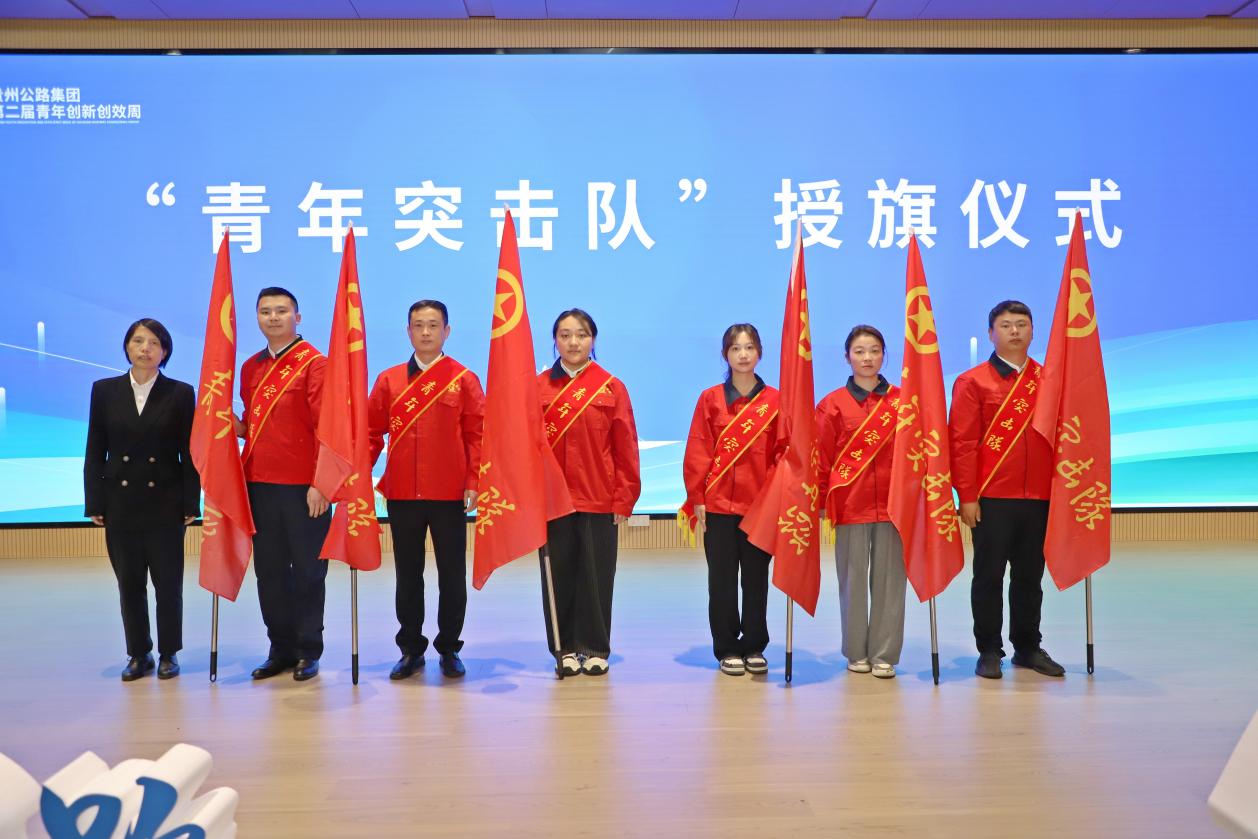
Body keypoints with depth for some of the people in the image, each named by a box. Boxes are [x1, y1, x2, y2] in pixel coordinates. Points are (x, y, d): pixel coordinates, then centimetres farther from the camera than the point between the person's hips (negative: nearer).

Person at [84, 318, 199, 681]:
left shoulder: (180, 393, 0)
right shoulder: (104, 390, 5)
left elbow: (189, 453, -1)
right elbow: (95, 452, 5)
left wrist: (190, 503, -5)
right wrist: (94, 503, 0)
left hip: (165, 504, -2)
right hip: (120, 504, 2)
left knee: (168, 583, 4)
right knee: (129, 584, 9)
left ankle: (169, 653, 17)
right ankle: (138, 654, 21)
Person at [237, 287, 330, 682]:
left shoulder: (314, 364, -6)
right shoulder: (250, 367, 14)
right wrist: (235, 425, 2)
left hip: (302, 486, -6)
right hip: (259, 484, 6)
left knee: (307, 570, 3)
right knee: (269, 570, 11)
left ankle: (308, 652, 15)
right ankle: (281, 649, 22)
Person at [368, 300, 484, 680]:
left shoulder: (464, 379, 1)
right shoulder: (388, 380, 8)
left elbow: (478, 435, -2)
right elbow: (372, 433, 9)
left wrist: (474, 483, -9)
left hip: (450, 495, -2)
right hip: (401, 495, 2)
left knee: (452, 575, 6)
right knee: (408, 576, 10)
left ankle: (449, 649, 19)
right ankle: (411, 649, 22)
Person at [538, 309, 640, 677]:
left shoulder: (611, 388, 0)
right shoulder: (538, 387, 3)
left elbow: (625, 449, 0)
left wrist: (624, 499, -3)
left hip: (599, 500, -1)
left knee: (596, 577, 6)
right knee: (559, 576, 8)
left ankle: (595, 648, 20)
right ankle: (565, 648, 21)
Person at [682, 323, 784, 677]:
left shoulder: (775, 401, 3)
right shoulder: (710, 399, 2)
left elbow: (783, 452, 2)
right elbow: (697, 452, 0)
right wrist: (696, 498, -4)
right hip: (718, 503, 0)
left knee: (756, 578, 8)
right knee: (722, 579, 5)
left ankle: (754, 647, 20)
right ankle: (727, 649, 16)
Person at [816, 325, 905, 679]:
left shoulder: (901, 400, 6)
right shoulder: (833, 404, 2)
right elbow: (822, 456, 3)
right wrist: (821, 498, -1)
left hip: (892, 502, 1)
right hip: (850, 502, -1)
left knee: (889, 579, 4)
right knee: (853, 579, 5)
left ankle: (884, 655, 13)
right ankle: (856, 653, 18)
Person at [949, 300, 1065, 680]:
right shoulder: (972, 382, -1)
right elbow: (962, 443, -5)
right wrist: (967, 496, -10)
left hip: (1039, 498, 4)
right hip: (991, 498, -3)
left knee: (1030, 575, 12)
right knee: (989, 575, 4)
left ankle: (1028, 647, 25)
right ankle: (989, 651, 14)